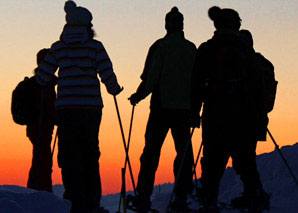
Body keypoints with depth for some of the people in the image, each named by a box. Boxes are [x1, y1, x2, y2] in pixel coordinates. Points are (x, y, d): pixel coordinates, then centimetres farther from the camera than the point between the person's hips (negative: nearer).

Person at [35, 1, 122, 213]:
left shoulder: (58, 47, 5)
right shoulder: (95, 46, 0)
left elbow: (42, 78, 6)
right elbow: (107, 74, -5)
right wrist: (114, 89, 15)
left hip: (66, 107, 0)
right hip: (91, 106, 0)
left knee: (70, 156, 4)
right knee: (90, 155, 13)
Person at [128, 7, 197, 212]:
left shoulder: (160, 46, -3)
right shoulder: (192, 49, 8)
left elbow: (151, 77, -7)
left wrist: (139, 95, 7)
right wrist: (194, 104, 23)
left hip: (162, 105, -3)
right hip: (185, 107, 3)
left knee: (151, 150, 1)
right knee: (183, 150, 7)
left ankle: (144, 196, -3)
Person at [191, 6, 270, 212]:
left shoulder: (206, 49, 1)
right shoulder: (246, 49, 5)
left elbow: (197, 84, 0)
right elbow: (256, 85, 7)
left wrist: (194, 111, 6)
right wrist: (255, 113, 13)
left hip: (215, 112, -1)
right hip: (244, 112, 2)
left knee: (213, 160, 2)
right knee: (245, 158, 12)